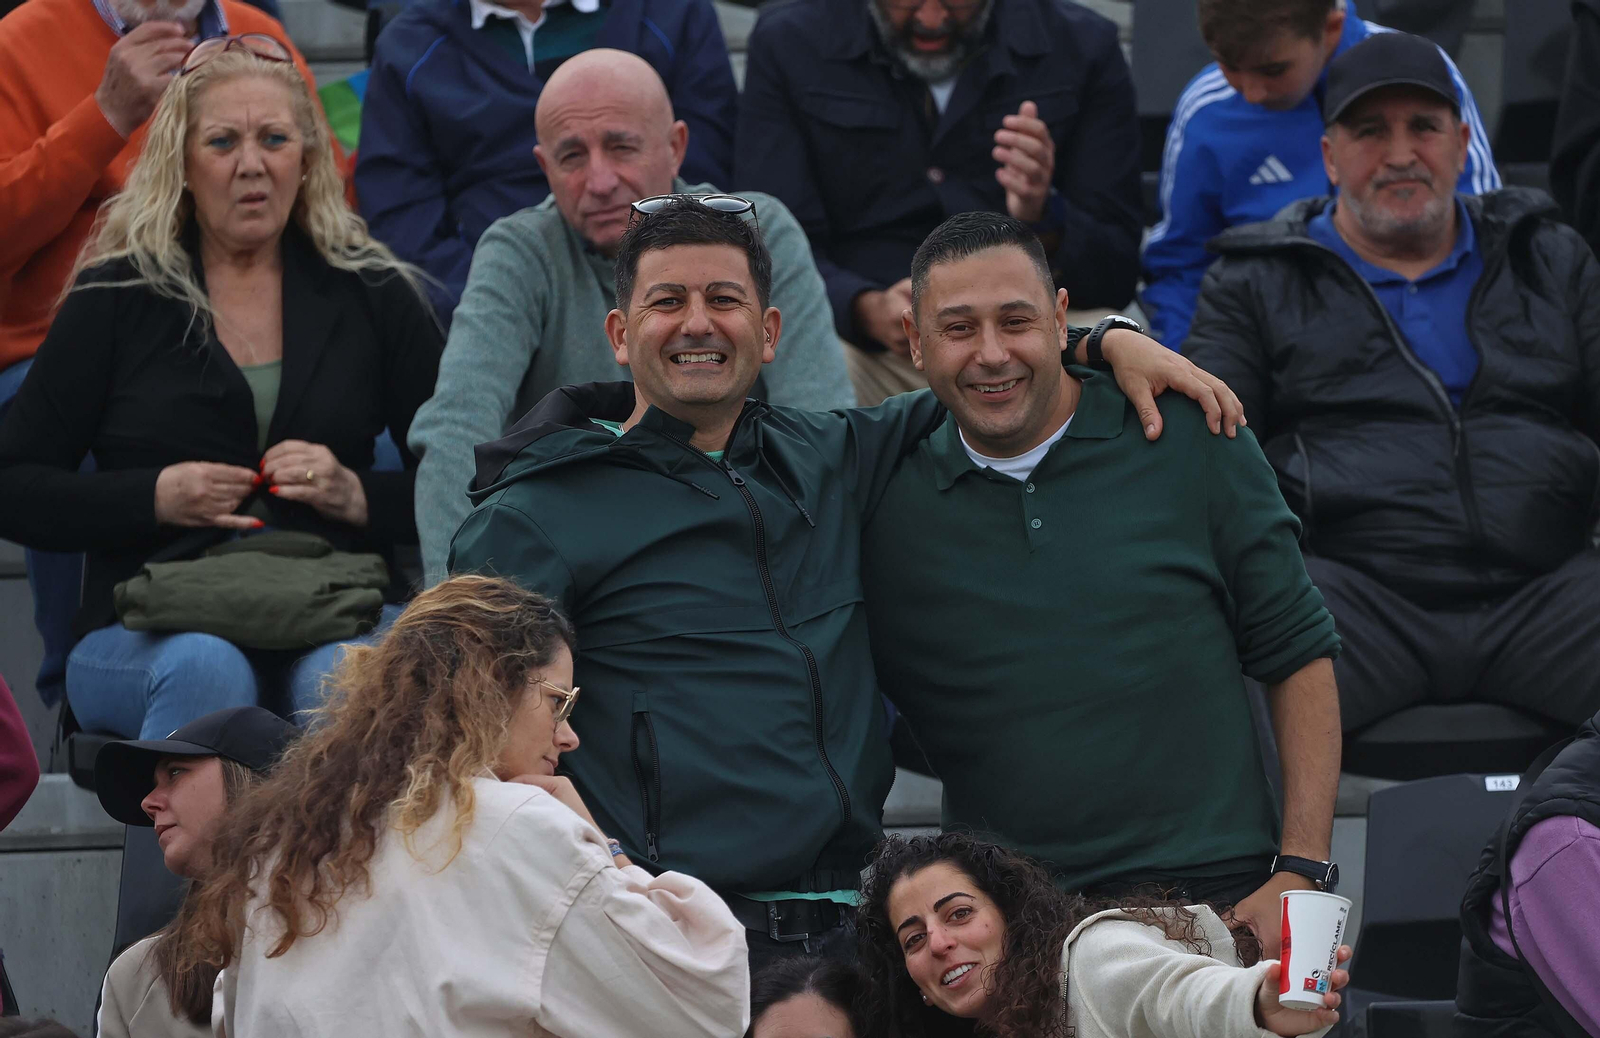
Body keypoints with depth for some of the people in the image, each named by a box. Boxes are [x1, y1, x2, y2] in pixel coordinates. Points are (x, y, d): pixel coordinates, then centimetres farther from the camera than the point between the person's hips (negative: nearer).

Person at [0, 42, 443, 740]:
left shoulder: (371, 295, 14)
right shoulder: (114, 298, 9)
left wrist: (357, 496, -5)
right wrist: (155, 498, -6)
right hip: (145, 634, -1)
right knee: (205, 669, -37)